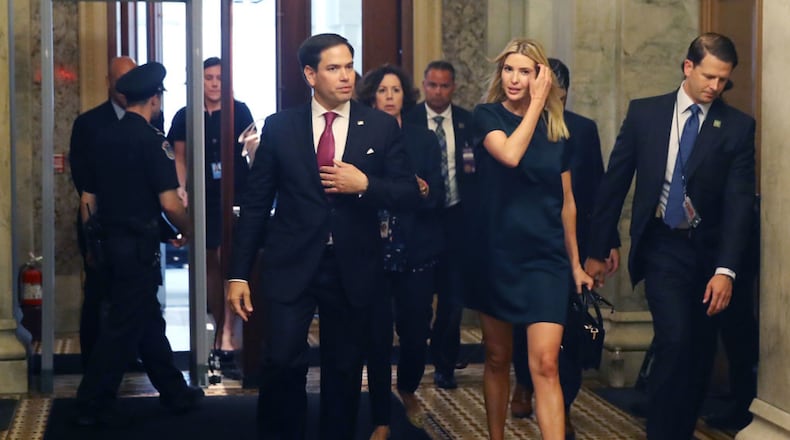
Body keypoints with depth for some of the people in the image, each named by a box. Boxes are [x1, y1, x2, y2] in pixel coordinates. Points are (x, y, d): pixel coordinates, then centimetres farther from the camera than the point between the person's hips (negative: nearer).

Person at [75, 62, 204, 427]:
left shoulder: (103, 138, 7)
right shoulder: (152, 140, -14)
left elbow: (87, 199, 12)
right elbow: (169, 203, -18)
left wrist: (91, 244, 22)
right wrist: (187, 230, 0)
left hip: (109, 243, 8)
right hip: (138, 245, -8)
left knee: (148, 319, 17)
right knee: (125, 326, 0)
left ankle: (174, 392, 27)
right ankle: (93, 404, 3)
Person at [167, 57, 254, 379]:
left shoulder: (240, 112, 0)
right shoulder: (185, 117, 5)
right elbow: (180, 157, 9)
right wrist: (180, 189, -5)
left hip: (235, 198, -3)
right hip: (202, 200, 3)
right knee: (210, 266, 12)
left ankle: (226, 342, -13)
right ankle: (220, 333, 26)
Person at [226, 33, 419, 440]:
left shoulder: (381, 127, 3)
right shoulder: (279, 127, 2)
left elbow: (409, 194, 3)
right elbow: (255, 204, 3)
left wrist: (364, 185, -16)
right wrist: (238, 273, -1)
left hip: (353, 269, 1)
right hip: (291, 266, -1)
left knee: (344, 372, 10)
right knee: (282, 363, -12)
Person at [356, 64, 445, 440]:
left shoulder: (424, 139, 6)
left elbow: (437, 197, 3)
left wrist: (423, 189, -18)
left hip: (416, 252, 2)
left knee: (416, 332, 3)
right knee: (377, 335, -1)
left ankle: (407, 389, 36)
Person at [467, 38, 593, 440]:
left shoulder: (556, 128, 6)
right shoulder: (486, 116, -2)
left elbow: (566, 201, 12)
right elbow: (509, 155, -24)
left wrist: (575, 262, 14)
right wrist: (536, 103, -16)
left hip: (545, 256, 1)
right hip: (497, 253, 0)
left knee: (545, 364, -10)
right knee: (497, 358, 11)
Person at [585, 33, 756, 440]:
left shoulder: (737, 126, -2)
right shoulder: (645, 113, 0)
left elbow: (739, 202, -7)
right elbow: (614, 182, 3)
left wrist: (726, 269, -17)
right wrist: (597, 250, 3)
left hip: (710, 250, 2)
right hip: (663, 246, -2)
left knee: (700, 353, 7)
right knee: (675, 341, -17)